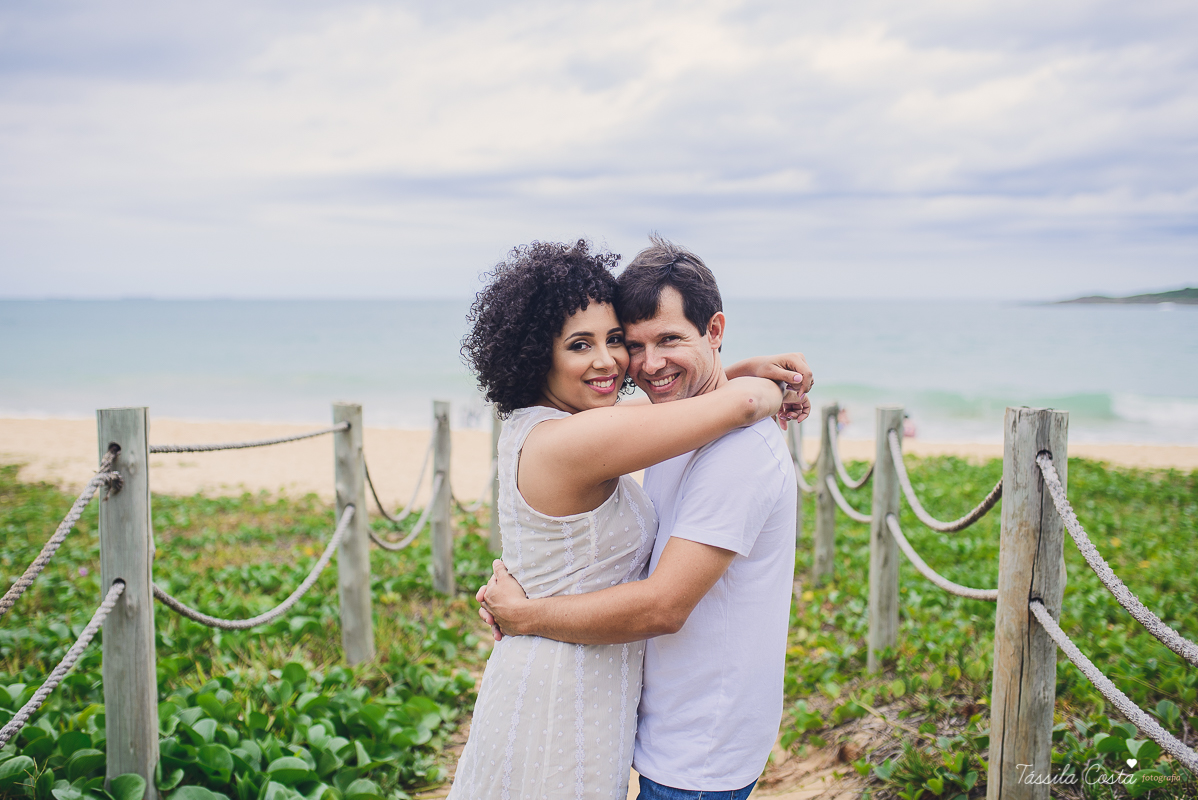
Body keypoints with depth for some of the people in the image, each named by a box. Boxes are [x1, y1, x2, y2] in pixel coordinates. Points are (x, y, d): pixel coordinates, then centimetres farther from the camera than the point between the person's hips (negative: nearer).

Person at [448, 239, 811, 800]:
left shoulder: (531, 424, 3)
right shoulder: (568, 441, -25)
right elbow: (741, 403, -26)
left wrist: (748, 368, 5)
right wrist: (769, 394, -4)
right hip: (562, 709, -9)